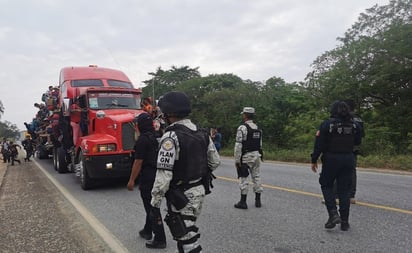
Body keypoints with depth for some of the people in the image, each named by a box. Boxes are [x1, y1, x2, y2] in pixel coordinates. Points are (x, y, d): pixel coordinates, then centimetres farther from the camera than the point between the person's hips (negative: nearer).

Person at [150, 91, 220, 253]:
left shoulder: (171, 137, -20)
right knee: (187, 232, 25)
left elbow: (164, 175, -23)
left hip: (181, 196, -8)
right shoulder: (202, 133, 3)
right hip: (200, 191, 8)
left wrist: (155, 203, -14)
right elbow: (215, 161, 11)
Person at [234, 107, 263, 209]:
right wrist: (259, 155, 19)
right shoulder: (257, 128, 11)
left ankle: (243, 202, 3)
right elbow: (260, 144, 13)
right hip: (256, 156, 7)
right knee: (256, 177, 10)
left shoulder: (242, 128, -13)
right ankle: (258, 201, 16)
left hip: (246, 157, -7)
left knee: (243, 179, -1)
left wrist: (237, 160, -12)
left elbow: (238, 146, -16)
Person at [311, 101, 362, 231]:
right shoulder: (354, 125, 1)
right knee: (344, 189, 9)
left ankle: (333, 213, -4)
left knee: (326, 185, 13)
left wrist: (314, 160, -3)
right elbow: (357, 142, 14)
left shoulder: (327, 124, -11)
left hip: (331, 159, -3)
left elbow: (319, 144, -11)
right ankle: (344, 222, 13)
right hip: (348, 160, 4)